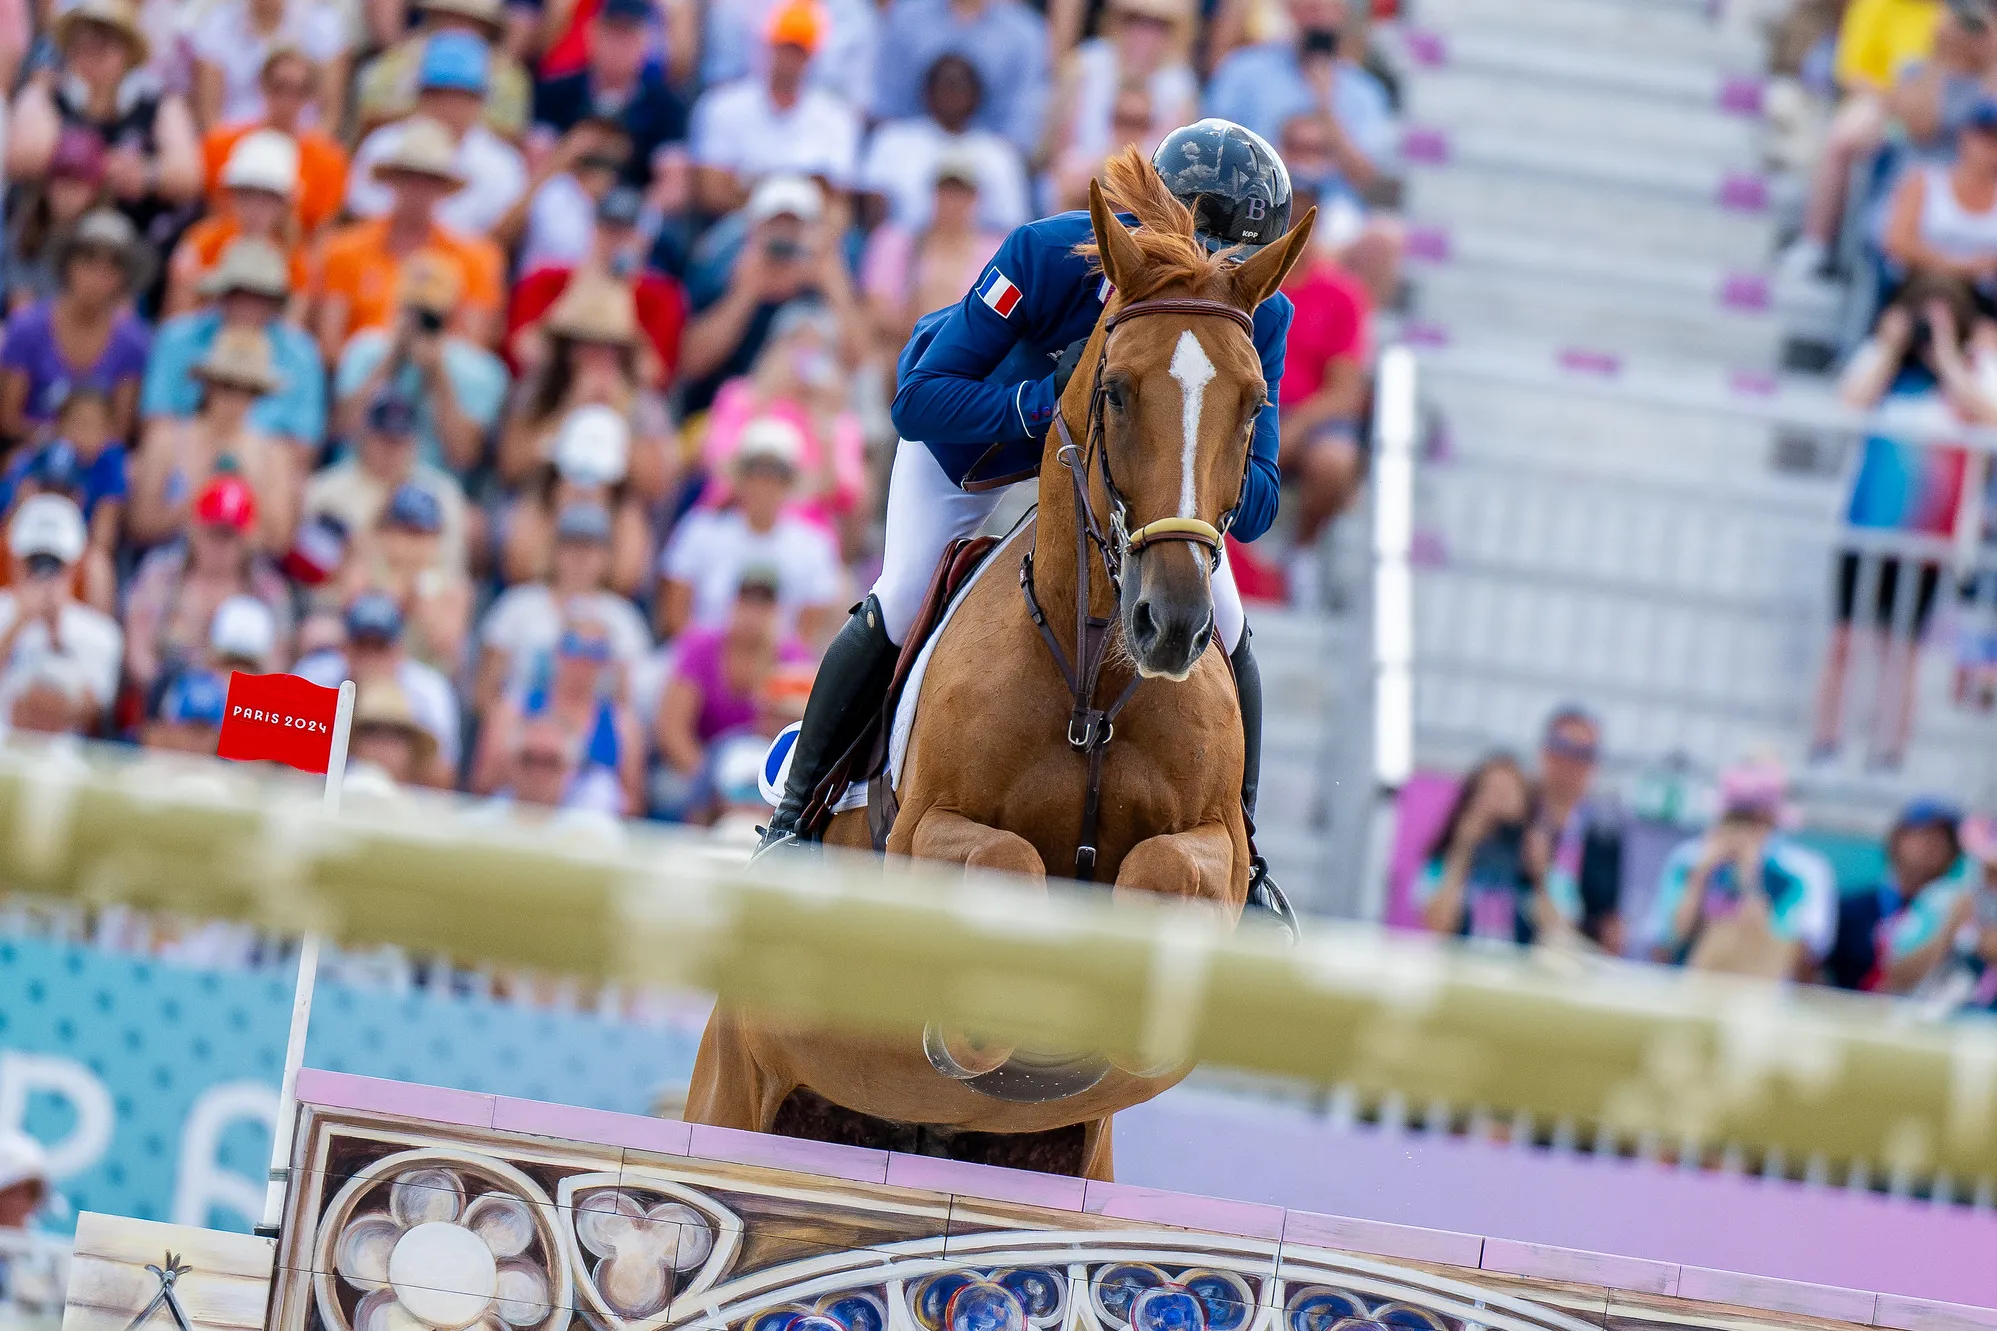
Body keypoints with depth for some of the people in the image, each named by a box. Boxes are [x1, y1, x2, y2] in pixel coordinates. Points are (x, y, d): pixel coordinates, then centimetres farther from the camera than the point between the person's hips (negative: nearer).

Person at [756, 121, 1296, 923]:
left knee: (1221, 630, -9)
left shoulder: (1258, 319, -31)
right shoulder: (1050, 255, -40)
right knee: (900, 607, -19)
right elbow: (919, 401, -36)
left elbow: (1253, 510, -30)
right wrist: (1049, 401, -52)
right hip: (974, 427, -3)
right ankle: (799, 812, 3)